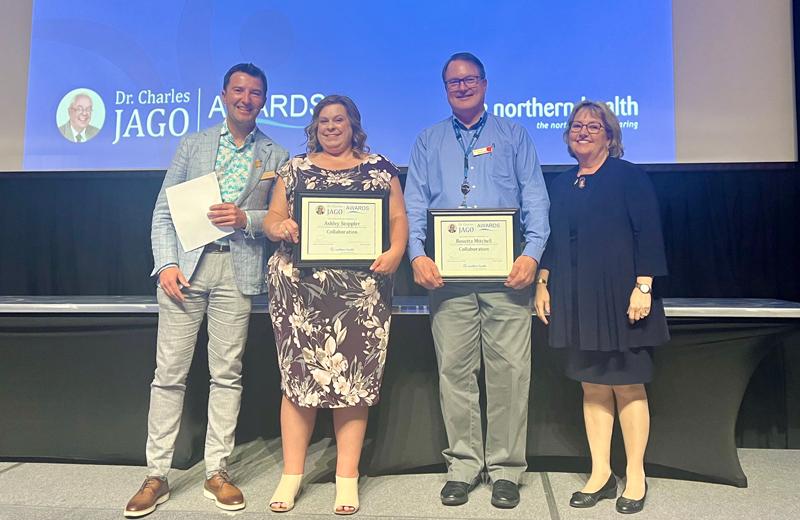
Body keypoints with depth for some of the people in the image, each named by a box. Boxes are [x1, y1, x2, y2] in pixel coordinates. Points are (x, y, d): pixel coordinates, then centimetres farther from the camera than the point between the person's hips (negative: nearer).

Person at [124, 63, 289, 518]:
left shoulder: (276, 156, 11)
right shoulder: (193, 144, 13)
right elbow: (164, 210, 8)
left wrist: (246, 218, -11)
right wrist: (166, 262, -5)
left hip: (238, 270, 0)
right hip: (186, 266, 1)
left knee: (227, 374, 4)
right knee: (169, 373, 2)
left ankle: (217, 473, 16)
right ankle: (157, 476, 13)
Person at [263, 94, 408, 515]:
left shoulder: (379, 168, 12)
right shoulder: (295, 168, 15)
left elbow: (398, 218, 6)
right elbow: (271, 218, 10)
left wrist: (395, 252, -13)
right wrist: (278, 228, -13)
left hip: (360, 289, 0)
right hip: (300, 287, 1)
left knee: (354, 377, 2)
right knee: (298, 374, 2)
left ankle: (347, 476, 14)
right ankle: (292, 474, 15)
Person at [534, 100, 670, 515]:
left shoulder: (628, 176, -1)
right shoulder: (561, 184, 14)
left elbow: (648, 234, -7)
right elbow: (551, 239, 16)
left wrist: (643, 286, -14)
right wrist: (542, 284, 9)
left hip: (619, 297, -4)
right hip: (576, 300, 5)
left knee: (627, 387, 3)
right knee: (592, 387, 9)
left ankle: (635, 477, 18)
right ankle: (600, 474, 20)